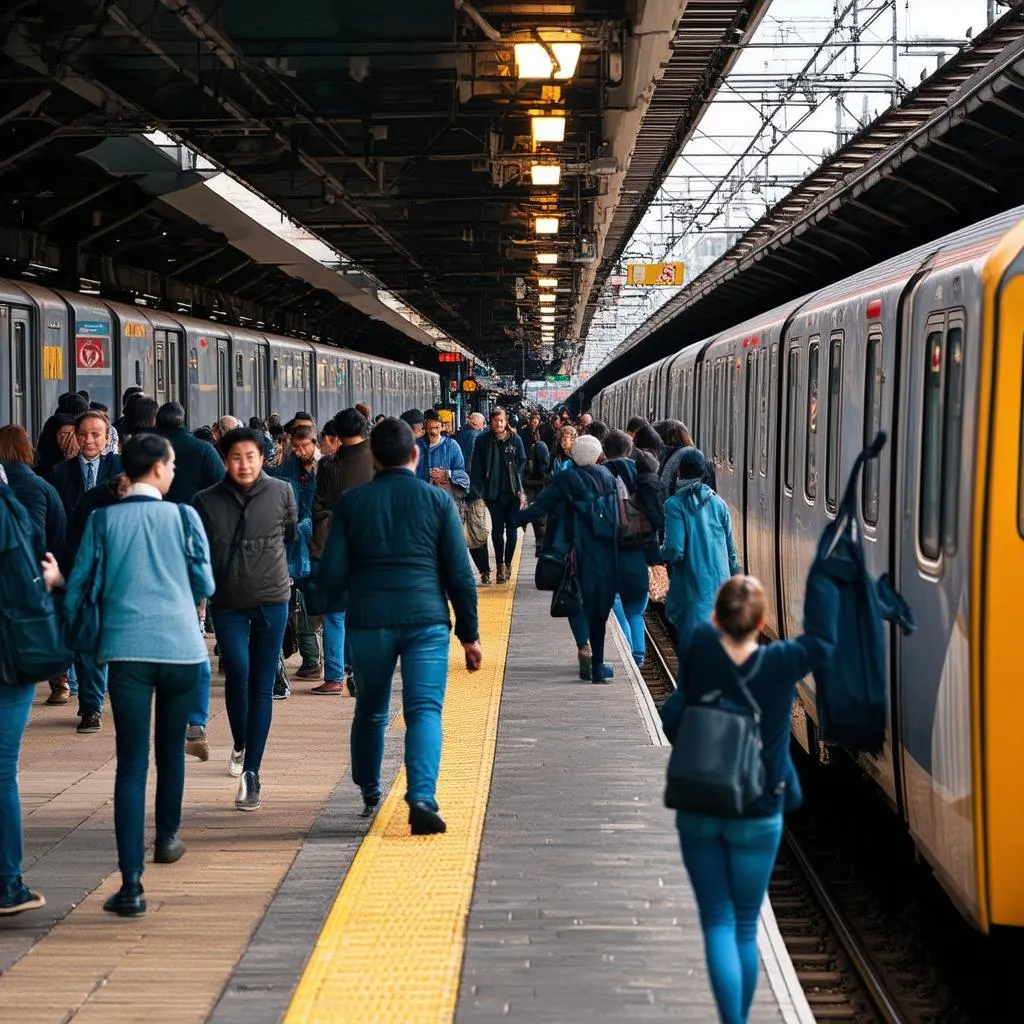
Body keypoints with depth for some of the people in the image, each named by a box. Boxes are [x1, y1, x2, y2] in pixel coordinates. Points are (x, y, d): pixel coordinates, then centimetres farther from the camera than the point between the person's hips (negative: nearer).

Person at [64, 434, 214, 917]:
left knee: (131, 763, -3)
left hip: (127, 649, 0)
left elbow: (79, 585, 4)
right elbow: (204, 585, 7)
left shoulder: (103, 520, 3)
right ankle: (166, 837, 43)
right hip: (181, 646, 1)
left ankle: (132, 883, -13)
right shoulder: (182, 516, 2)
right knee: (171, 749, 22)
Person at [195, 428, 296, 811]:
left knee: (262, 687, 2)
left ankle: (251, 773, 7)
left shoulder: (281, 492, -3)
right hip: (227, 603, 0)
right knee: (237, 672, -15)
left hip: (272, 600, 0)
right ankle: (240, 744, 14)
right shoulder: (207, 501, -4)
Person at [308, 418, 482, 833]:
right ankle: (422, 798, -23)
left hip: (368, 620, 2)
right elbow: (460, 573, 2)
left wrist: (326, 601, 27)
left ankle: (368, 792, 35)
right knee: (424, 709, -5)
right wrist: (470, 633, 8)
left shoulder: (351, 502, 5)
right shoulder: (437, 500, 3)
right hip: (426, 619, -2)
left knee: (370, 710, 18)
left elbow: (332, 571, 5)